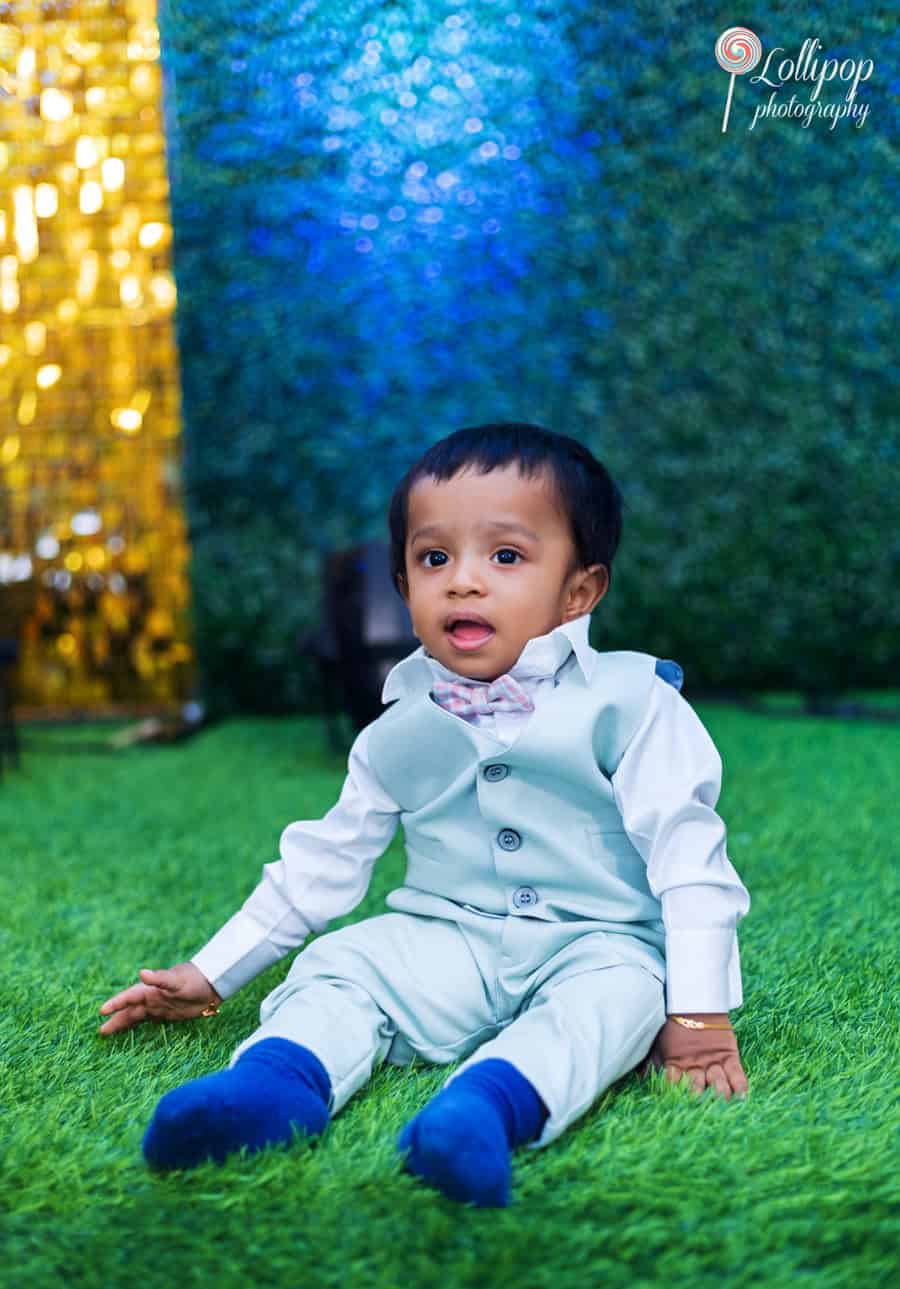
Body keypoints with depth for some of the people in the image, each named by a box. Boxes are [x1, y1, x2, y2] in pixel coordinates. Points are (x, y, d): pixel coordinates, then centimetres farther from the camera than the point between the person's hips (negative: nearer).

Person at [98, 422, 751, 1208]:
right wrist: (209, 977, 14)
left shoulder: (629, 703, -3)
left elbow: (687, 853, -6)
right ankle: (277, 1079, -42)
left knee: (618, 992, -33)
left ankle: (486, 1106, -55)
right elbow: (325, 861, 15)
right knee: (338, 963, -18)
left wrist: (701, 1012, -14)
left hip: (595, 943, -3)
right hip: (445, 942, 4)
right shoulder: (402, 731, 8)